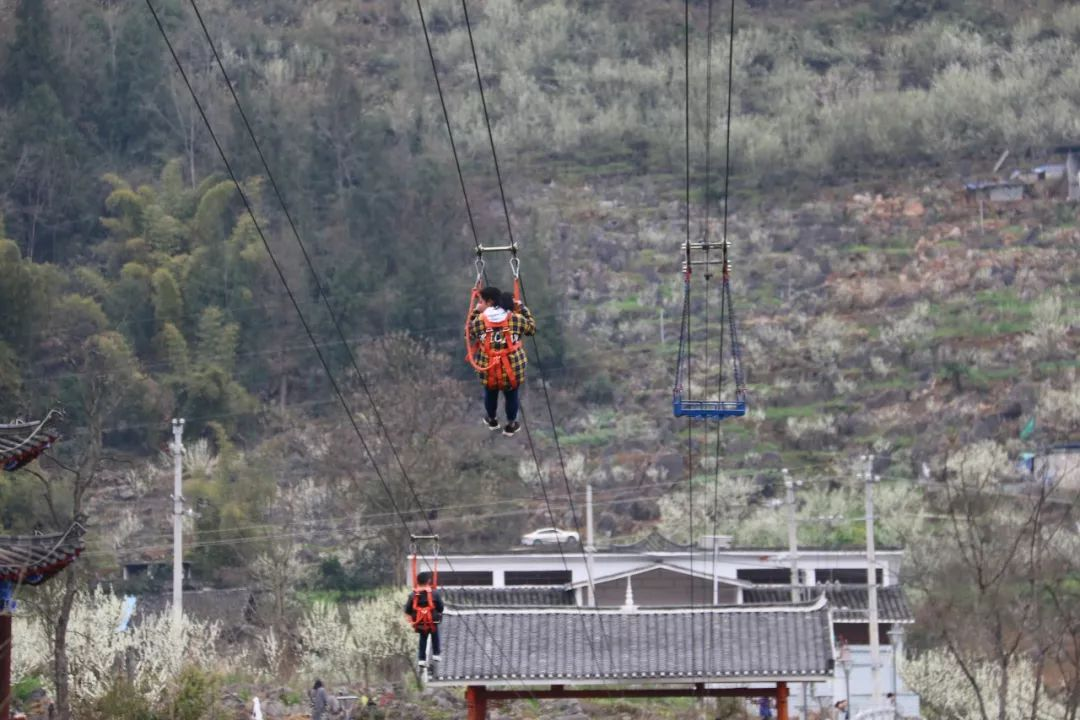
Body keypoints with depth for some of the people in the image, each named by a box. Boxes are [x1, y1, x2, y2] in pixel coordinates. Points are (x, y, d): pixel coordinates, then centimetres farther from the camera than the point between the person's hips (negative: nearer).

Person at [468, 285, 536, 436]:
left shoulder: (479, 321, -13)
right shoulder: (516, 319, -12)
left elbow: (469, 335, 6)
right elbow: (532, 328, 6)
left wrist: (475, 312, 8)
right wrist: (522, 308, 10)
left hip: (488, 368, 1)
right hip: (512, 367, -1)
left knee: (490, 394, 29)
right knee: (511, 395, 24)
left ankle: (492, 420, 53)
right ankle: (511, 425, 42)